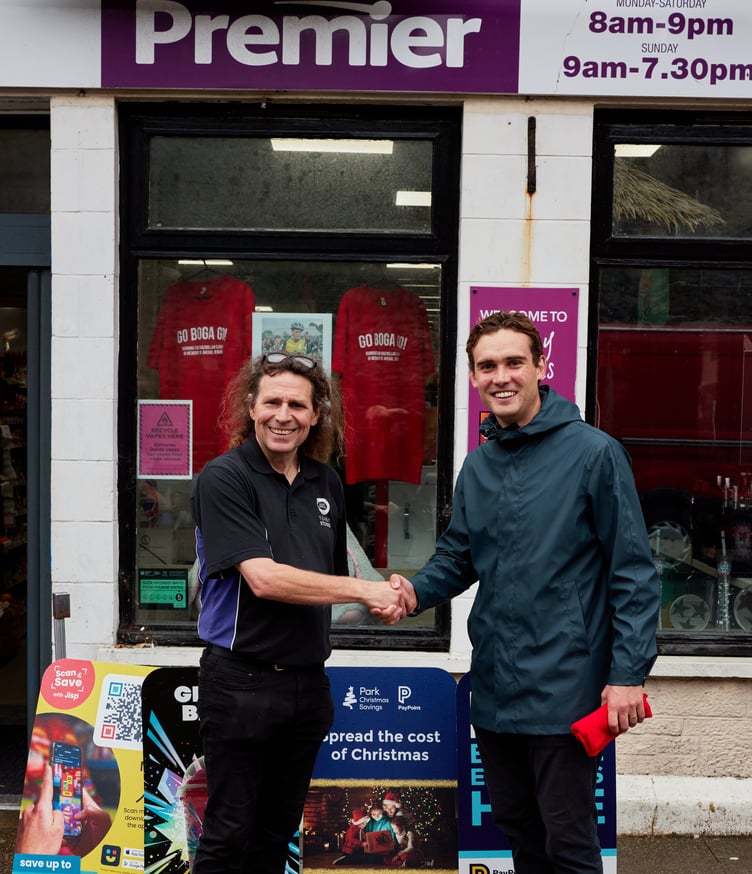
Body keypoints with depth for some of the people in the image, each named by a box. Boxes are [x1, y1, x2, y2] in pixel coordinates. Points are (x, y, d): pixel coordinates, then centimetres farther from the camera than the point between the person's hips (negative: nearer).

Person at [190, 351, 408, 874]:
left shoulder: (327, 483, 7)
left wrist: (386, 600, -2)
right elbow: (263, 578, -22)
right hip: (242, 679, -6)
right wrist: (365, 590, -20)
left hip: (308, 679, 6)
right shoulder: (224, 478, -12)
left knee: (278, 831, 18)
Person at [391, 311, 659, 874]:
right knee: (515, 825, 21)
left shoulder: (593, 453, -11)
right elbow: (457, 558, 13)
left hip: (564, 686, -6)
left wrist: (628, 673, -15)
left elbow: (634, 573, -11)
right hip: (493, 685, 6)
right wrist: (416, 591, -7)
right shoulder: (477, 466, 7)